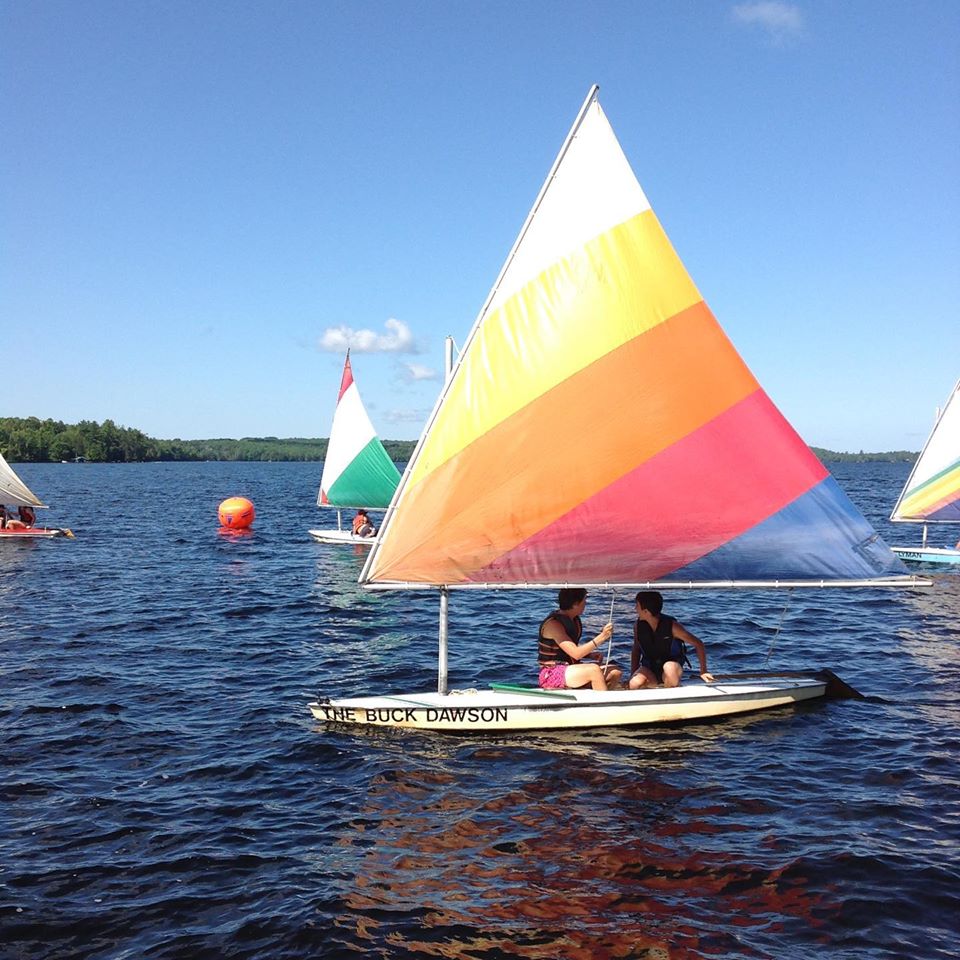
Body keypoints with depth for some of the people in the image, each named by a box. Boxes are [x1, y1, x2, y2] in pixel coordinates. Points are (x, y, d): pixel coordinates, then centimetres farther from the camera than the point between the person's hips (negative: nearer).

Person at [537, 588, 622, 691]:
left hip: (570, 669, 9)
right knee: (594, 670, -32)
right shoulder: (553, 623, -18)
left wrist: (590, 655, 0)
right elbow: (575, 654, -25)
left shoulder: (575, 620, 10)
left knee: (615, 672, -5)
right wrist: (601, 637, -28)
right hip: (551, 674, -9)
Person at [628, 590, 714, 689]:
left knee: (669, 667, -40)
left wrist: (703, 671, -9)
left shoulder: (671, 626, -16)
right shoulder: (638, 626, -6)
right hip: (650, 670, 2)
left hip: (672, 668, -2)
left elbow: (698, 644, -7)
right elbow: (636, 651, 9)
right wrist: (633, 675, -1)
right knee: (634, 684, -31)